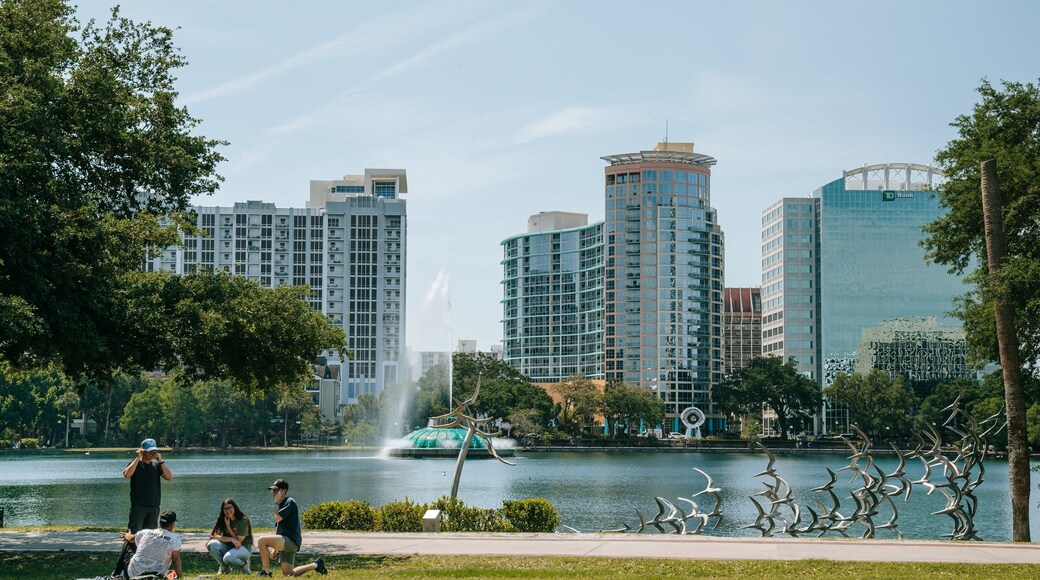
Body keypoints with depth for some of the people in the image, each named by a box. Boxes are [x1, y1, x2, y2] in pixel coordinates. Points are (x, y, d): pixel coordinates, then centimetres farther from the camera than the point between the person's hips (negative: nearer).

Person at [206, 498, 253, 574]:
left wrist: (228, 526, -17)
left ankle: (244, 564, -3)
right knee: (211, 544, -24)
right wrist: (231, 539, -27)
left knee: (228, 558, -38)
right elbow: (215, 535, -13)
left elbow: (239, 541, -15)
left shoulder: (243, 520, -15)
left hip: (243, 548, -5)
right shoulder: (222, 520, 0)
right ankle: (224, 567, -1)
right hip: (228, 547, 5)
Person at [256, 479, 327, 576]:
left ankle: (266, 571, -15)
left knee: (262, 540, -25)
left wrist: (276, 503, -8)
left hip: (291, 540, -10)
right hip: (286, 543, 10)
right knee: (287, 574, 6)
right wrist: (275, 548, 24)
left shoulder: (290, 502, -7)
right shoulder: (281, 504, 21)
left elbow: (278, 518, -20)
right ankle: (316, 565, 19)